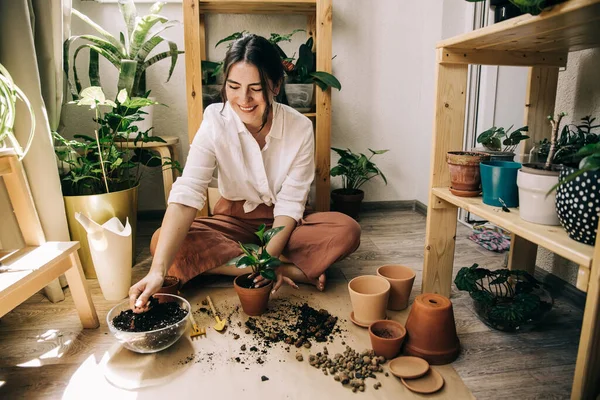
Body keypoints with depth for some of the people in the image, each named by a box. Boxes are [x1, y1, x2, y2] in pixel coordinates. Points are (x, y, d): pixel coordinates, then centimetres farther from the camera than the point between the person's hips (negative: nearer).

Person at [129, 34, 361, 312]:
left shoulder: (300, 127, -16)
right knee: (162, 242, -27)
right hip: (234, 220, 2)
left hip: (285, 225, -1)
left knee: (347, 230, -26)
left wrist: (270, 254, -30)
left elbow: (290, 203, -13)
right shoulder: (215, 121, -18)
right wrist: (158, 271, -39)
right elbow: (186, 195, -28)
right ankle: (294, 271, -25)